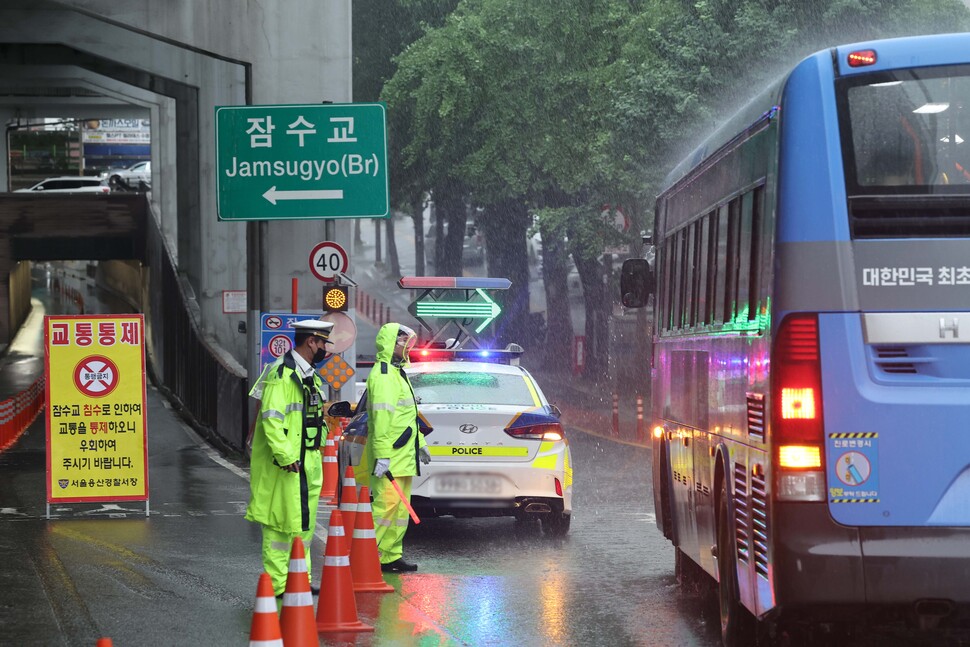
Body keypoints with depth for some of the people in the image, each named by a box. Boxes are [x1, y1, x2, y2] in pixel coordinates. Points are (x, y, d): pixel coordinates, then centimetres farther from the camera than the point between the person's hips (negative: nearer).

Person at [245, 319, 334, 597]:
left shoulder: (310, 376, 17)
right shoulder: (282, 374, -15)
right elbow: (271, 418, -21)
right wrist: (285, 457, -24)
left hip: (308, 463, 10)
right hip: (285, 467, -10)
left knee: (304, 524, 13)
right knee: (280, 524, -6)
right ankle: (278, 584, -3)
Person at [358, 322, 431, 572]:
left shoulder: (398, 373, 20)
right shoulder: (382, 376, -14)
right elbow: (381, 418, -21)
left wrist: (419, 442, 30)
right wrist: (382, 455, -26)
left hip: (403, 456, 11)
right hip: (389, 457, -11)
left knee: (400, 507, 10)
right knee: (388, 503, -13)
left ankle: (392, 557, 14)